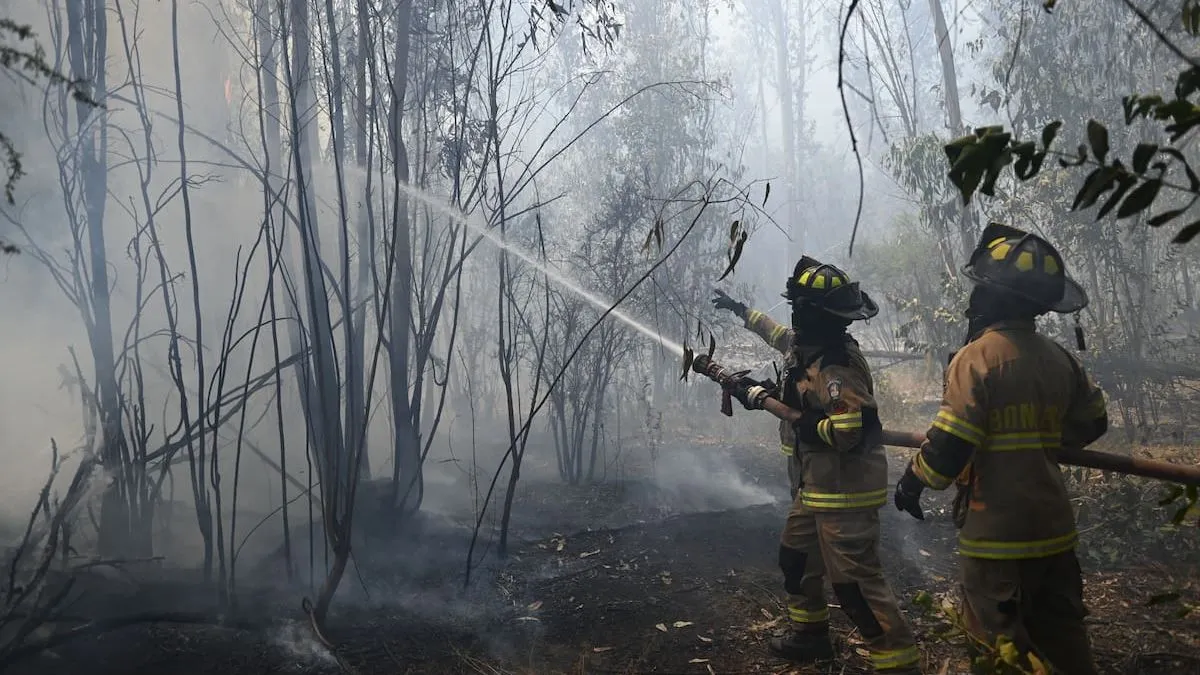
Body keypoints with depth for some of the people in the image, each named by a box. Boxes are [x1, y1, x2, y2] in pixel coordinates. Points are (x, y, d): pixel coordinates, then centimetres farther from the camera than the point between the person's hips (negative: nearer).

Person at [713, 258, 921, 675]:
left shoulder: (838, 368, -25)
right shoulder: (807, 345, 5)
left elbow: (850, 434, -33)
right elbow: (777, 333, 27)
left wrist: (798, 418, -21)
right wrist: (739, 310, 38)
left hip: (845, 492, -11)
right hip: (816, 485, 11)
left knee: (855, 579, -9)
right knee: (796, 558, 24)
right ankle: (809, 633, 41)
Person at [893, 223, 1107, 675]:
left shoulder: (978, 356, -15)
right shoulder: (1058, 358, 4)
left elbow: (949, 443, -19)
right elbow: (1091, 423, 17)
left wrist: (913, 481, -3)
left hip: (998, 532, -7)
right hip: (1054, 527, 7)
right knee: (1061, 635, 19)